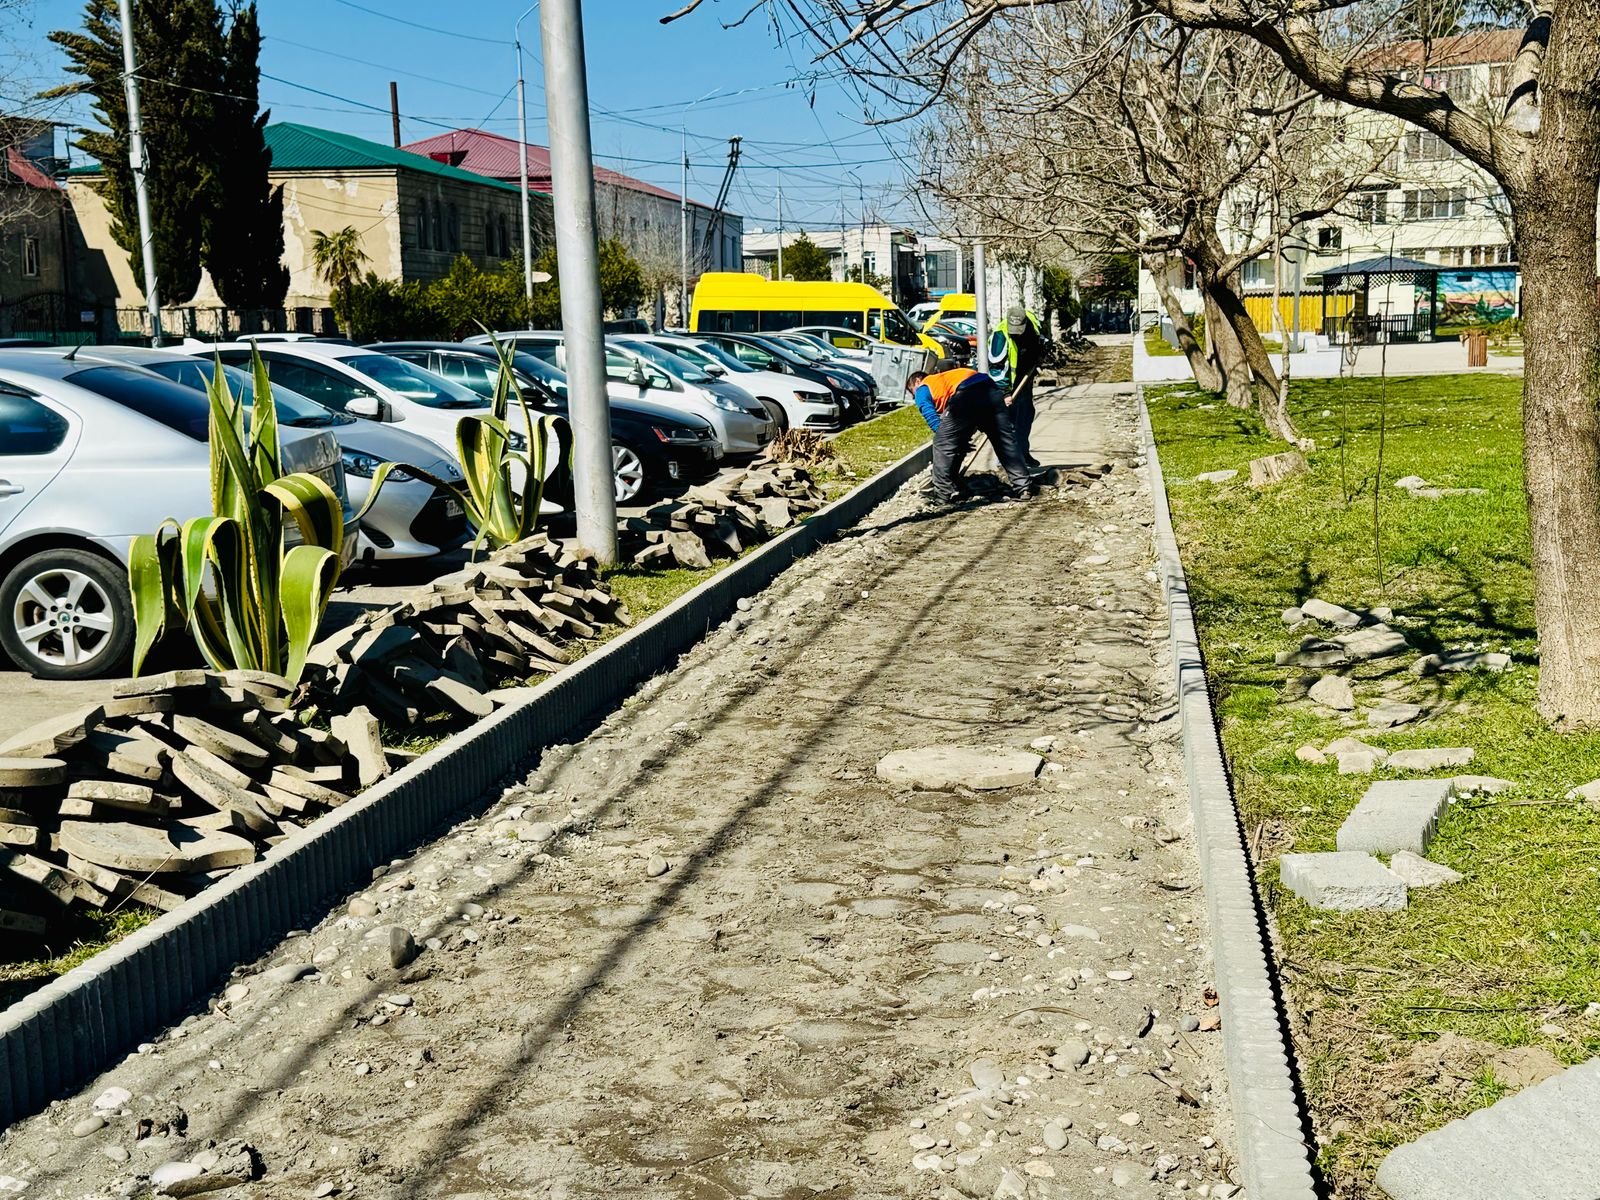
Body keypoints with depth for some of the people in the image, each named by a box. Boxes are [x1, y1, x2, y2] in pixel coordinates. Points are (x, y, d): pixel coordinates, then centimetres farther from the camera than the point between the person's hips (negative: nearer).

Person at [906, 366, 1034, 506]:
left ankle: (944, 493, 9)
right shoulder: (942, 378, 43)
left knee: (943, 444, 7)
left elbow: (933, 419, 7)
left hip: (966, 395, -7)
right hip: (991, 388, 7)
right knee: (1006, 441, 14)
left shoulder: (922, 390, 21)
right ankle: (1023, 487, 16)